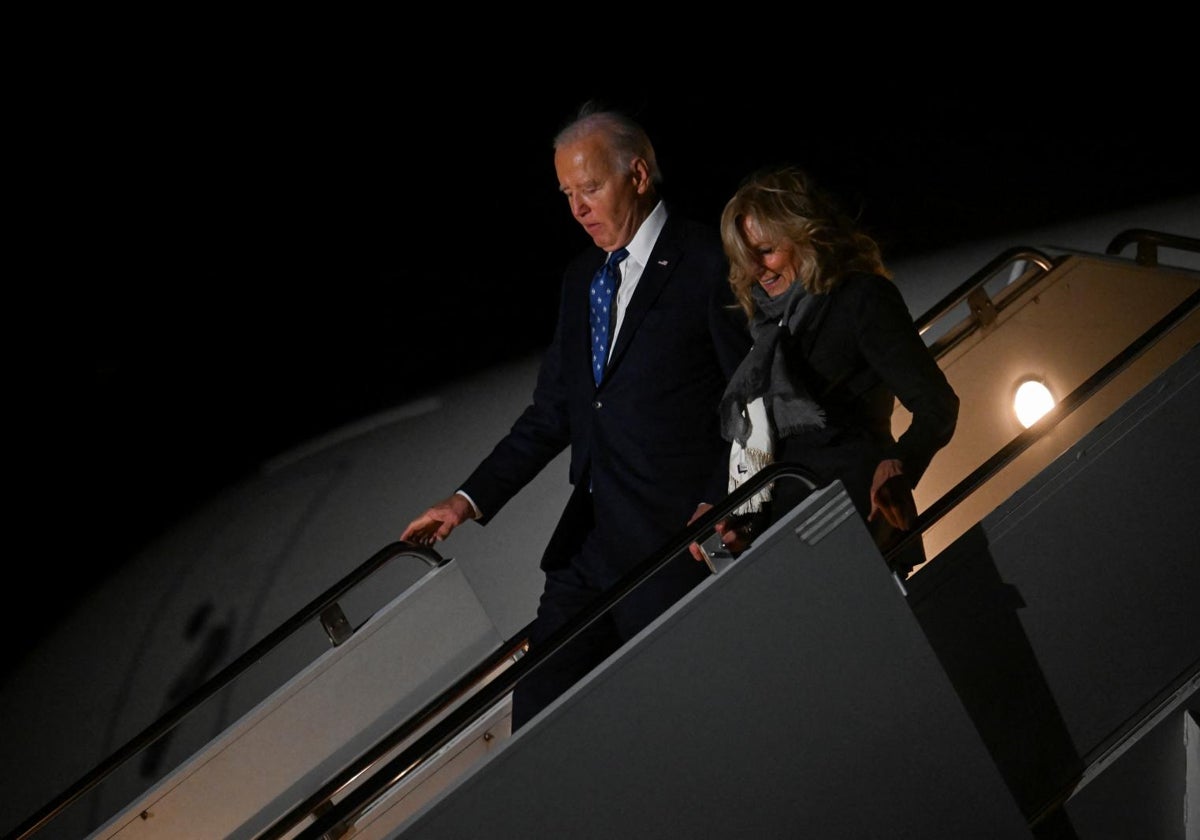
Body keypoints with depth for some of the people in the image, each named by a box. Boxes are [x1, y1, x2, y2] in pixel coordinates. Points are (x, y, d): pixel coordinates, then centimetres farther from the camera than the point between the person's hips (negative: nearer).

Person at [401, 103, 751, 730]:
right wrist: (470, 499, 7)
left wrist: (719, 507, -18)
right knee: (537, 709, 5)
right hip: (590, 539, 7)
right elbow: (552, 413, 17)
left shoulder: (708, 264, -7)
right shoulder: (580, 279, 15)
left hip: (678, 543, -7)